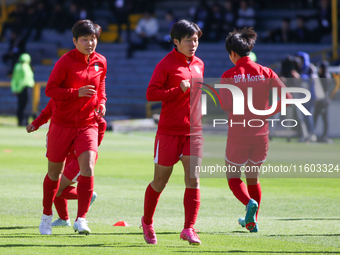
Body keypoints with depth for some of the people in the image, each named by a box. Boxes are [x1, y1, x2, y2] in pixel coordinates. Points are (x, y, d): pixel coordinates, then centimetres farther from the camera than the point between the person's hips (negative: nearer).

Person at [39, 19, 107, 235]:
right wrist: (77, 93, -22)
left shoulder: (101, 62, 5)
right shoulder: (66, 62, -10)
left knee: (88, 167, -18)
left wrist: (101, 102, 2)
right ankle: (47, 216, 29)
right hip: (62, 123, -2)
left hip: (88, 124, 2)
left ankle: (81, 219, -15)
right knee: (55, 171, 9)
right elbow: (50, 89, -11)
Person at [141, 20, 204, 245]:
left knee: (193, 179, -9)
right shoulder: (167, 64, -8)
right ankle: (147, 222, 27)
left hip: (193, 130, 5)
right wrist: (179, 90, -22)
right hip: (169, 131, -4)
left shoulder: (199, 64, 12)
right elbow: (151, 93, -14)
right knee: (160, 181, 6)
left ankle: (189, 229, -9)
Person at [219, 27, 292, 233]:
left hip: (238, 135, -4)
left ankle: (250, 202, -18)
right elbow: (286, 97, -6)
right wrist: (268, 113, 6)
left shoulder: (229, 76, -10)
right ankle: (252, 221, 23)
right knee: (253, 177, 21)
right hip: (261, 133, 4)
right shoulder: (266, 73, 0)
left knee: (233, 177, 11)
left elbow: (227, 105, -23)